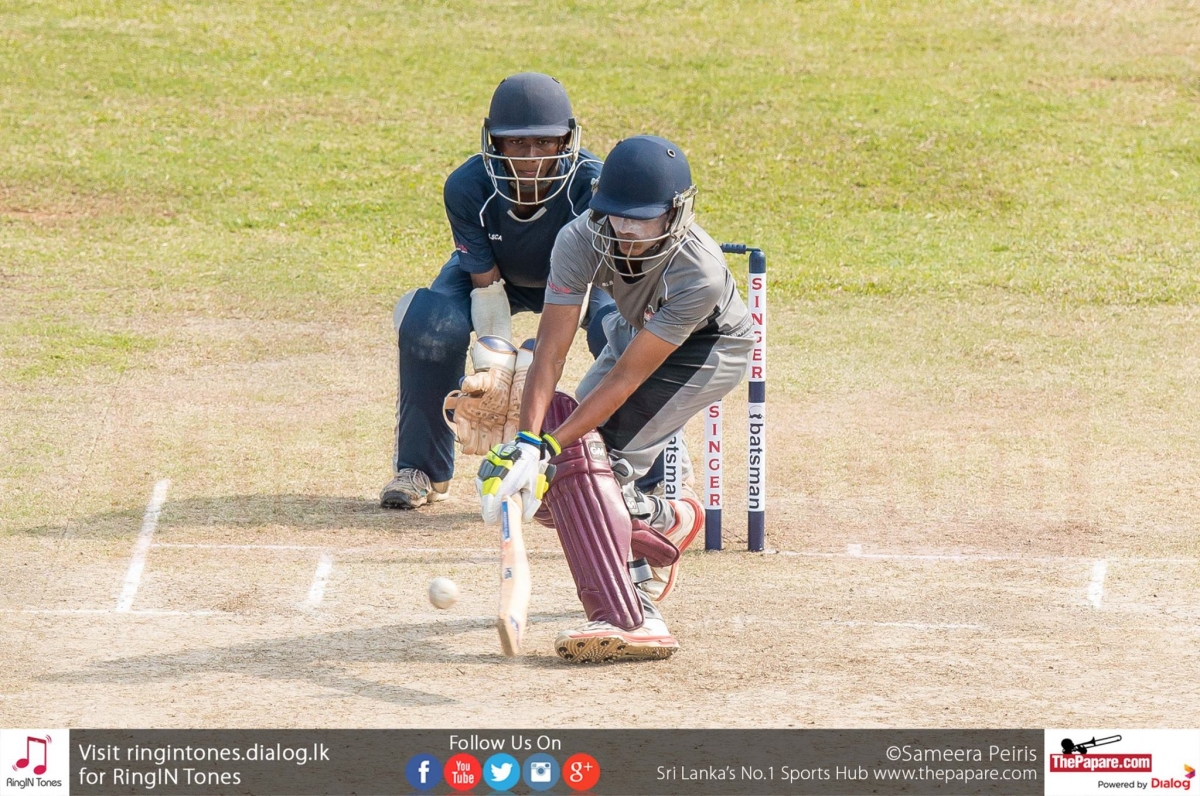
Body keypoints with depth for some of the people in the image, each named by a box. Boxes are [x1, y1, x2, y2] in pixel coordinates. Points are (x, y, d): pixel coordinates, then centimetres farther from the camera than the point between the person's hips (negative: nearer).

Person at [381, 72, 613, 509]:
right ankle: (420, 468, -7)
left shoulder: (592, 185, -36)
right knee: (430, 321, -27)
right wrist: (495, 367, -40)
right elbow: (486, 285, -26)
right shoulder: (467, 188, -31)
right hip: (497, 273, 1)